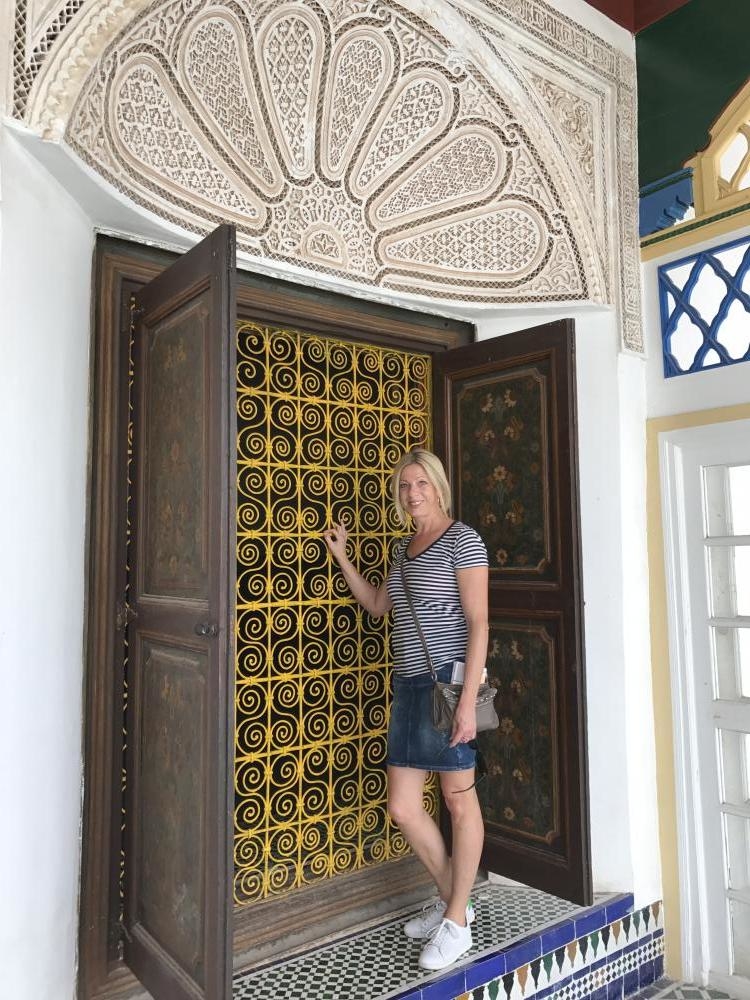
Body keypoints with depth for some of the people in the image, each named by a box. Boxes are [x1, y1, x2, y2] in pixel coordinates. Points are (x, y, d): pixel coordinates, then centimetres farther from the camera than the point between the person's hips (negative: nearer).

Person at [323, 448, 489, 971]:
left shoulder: (462, 539, -7)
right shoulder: (405, 547, 15)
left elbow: (478, 624, -13)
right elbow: (377, 605, 26)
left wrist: (468, 700, -19)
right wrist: (341, 555, 18)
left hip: (447, 682, -8)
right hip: (409, 686, 8)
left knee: (460, 801, 7)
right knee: (403, 807, 11)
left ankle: (456, 923, 24)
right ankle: (453, 900, 33)